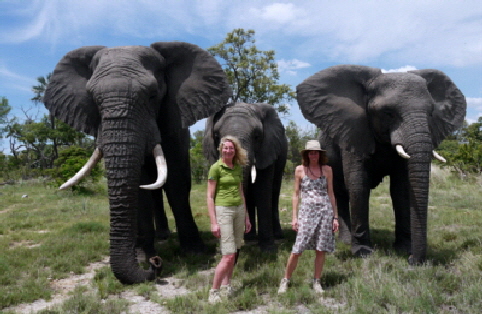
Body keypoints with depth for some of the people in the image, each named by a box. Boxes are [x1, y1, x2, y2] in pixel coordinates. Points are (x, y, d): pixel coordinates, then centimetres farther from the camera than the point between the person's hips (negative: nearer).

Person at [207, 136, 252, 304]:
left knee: (235, 253, 9)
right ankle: (214, 292, 2)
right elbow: (210, 196, -9)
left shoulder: (238, 168, 11)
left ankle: (226, 286, 23)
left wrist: (246, 217, 16)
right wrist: (213, 222, -13)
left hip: (239, 210, 6)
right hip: (223, 210, -6)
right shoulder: (216, 168, -8)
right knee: (228, 255, -10)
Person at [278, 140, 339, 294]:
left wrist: (335, 216, 8)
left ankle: (317, 282, 20)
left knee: (321, 249, 5)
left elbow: (331, 193, 10)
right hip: (306, 211, -1)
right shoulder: (300, 169, 4)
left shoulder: (327, 170, 7)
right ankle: (285, 280, 12)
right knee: (297, 250, -4)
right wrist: (294, 217, 1)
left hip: (325, 211, 1)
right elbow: (296, 194, 6)